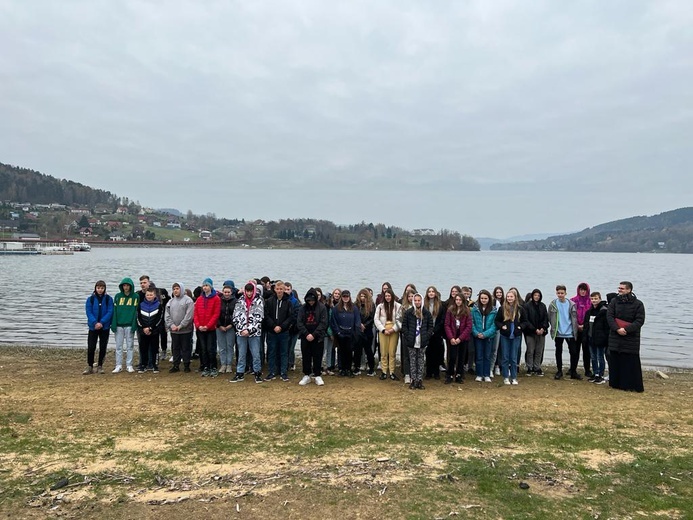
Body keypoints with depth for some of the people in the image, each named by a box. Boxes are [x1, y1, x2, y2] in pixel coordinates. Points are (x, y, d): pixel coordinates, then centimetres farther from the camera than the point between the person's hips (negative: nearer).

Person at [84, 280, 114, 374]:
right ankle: (90, 367, 9)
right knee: (91, 347, -3)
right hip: (93, 327, 0)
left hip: (105, 327, 0)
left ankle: (100, 366, 16)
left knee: (103, 347, 6)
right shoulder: (90, 299, 1)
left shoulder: (108, 299, -1)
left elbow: (110, 312, -7)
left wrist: (102, 322, -18)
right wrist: (95, 323, -18)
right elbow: (89, 312, -5)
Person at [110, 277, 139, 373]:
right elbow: (114, 311, 4)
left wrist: (134, 325, -9)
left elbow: (136, 311, -2)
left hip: (129, 325, -2)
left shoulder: (135, 297, 1)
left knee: (129, 346, 5)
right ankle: (118, 366, 13)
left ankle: (129, 365, 13)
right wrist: (113, 324, -4)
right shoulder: (118, 296, 6)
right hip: (119, 325, 2)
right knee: (118, 346, 6)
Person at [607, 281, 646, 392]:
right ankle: (616, 383, 16)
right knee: (615, 361, 6)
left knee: (631, 362, -2)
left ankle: (632, 385, 6)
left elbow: (640, 320, -6)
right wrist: (617, 329, -16)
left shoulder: (638, 304, 0)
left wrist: (626, 329, -18)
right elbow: (609, 316, -1)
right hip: (615, 337, 3)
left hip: (631, 338, -3)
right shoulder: (614, 301, 6)